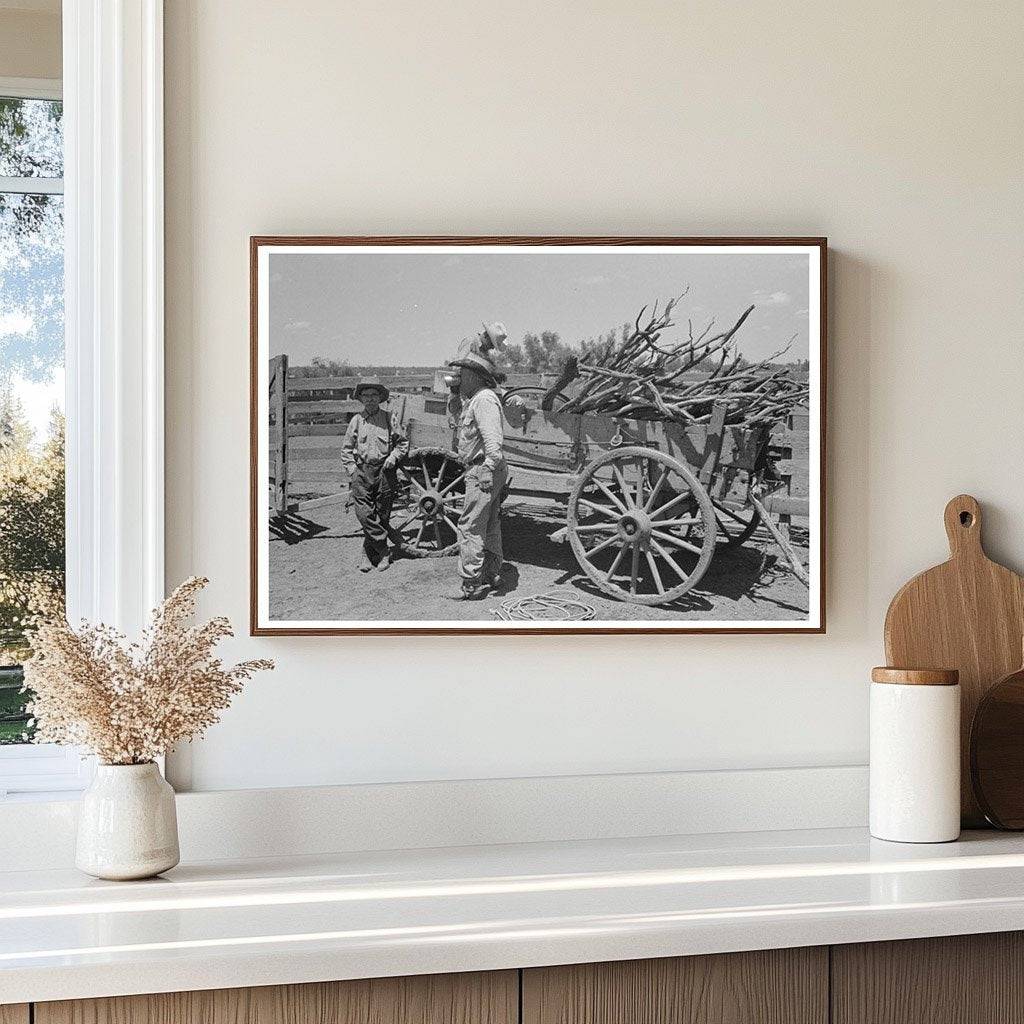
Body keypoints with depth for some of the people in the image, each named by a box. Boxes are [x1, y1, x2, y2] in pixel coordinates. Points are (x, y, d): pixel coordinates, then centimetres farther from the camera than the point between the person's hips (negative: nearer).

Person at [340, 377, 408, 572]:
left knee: (381, 515, 2)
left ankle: (368, 553, 13)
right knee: (364, 514, -10)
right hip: (361, 471, 1)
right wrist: (353, 471, 2)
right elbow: (346, 449, 13)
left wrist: (393, 457, -4)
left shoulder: (389, 419, 5)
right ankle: (383, 552, -3)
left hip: (385, 471, 0)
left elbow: (403, 443, 13)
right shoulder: (356, 421, 8)